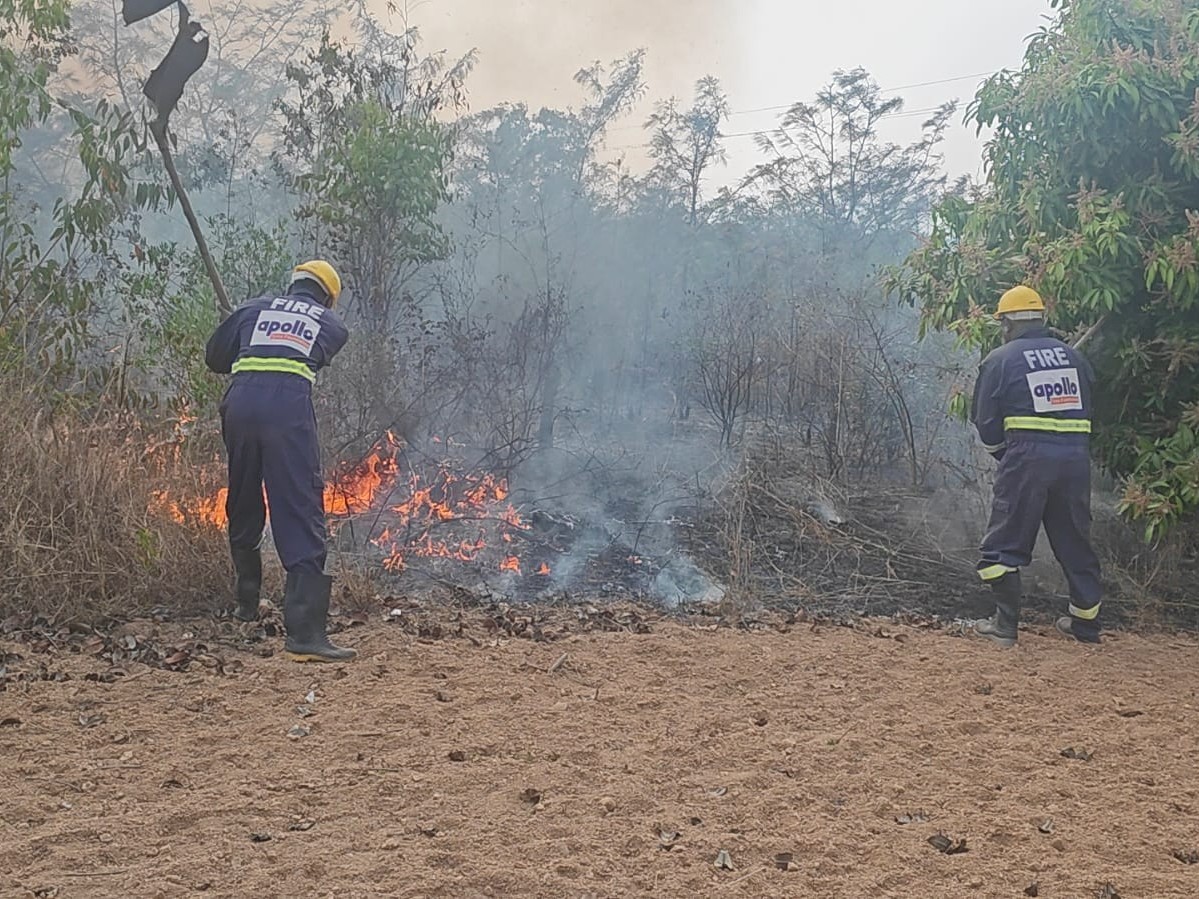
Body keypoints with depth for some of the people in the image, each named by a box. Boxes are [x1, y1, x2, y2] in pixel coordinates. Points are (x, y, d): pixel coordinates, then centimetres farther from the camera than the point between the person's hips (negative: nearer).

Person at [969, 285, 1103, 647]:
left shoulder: (1000, 360, 2)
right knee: (1075, 541, 16)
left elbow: (986, 423, 3)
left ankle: (1005, 625, 2)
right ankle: (1085, 622, 23)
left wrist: (1002, 453, 18)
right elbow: (1086, 409, 16)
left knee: (1005, 543, 4)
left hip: (1027, 455, -5)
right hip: (1076, 456, 5)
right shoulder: (1073, 356, 14)